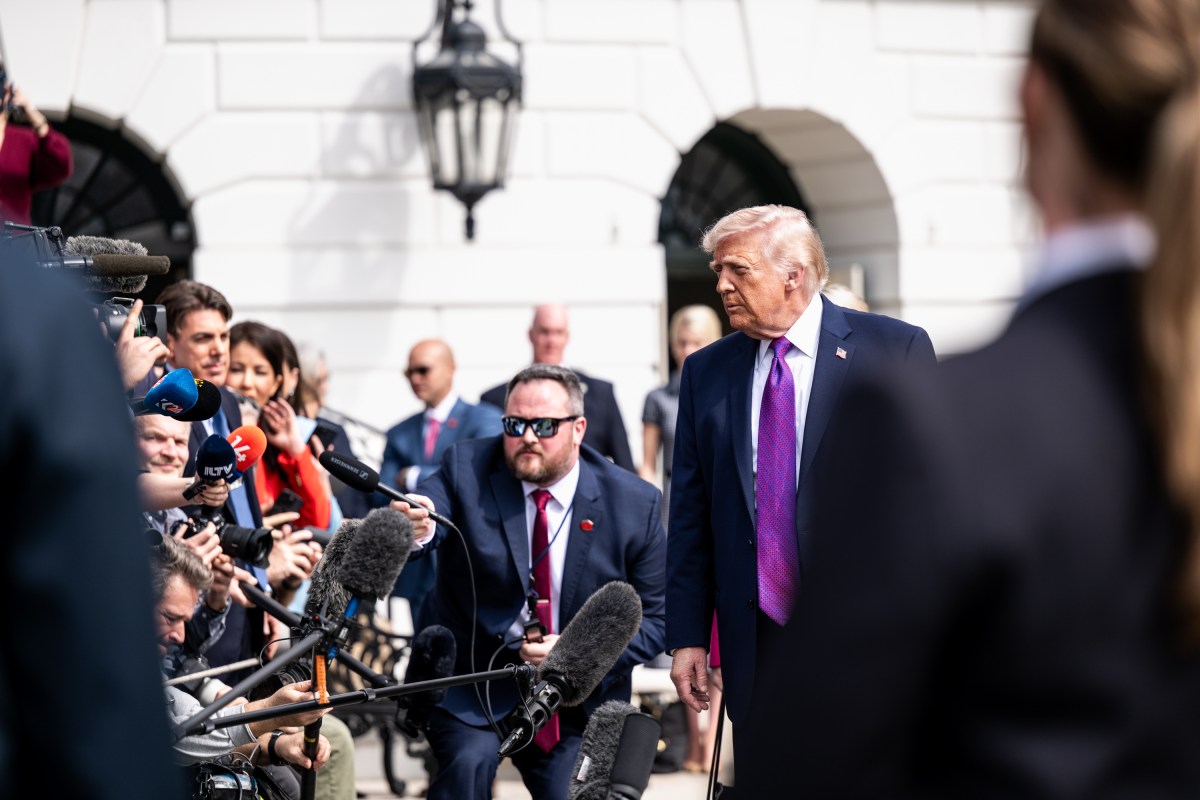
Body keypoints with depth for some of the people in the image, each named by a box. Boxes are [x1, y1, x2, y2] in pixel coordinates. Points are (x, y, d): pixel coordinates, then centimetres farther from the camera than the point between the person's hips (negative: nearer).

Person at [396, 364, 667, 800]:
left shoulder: (635, 503, -5)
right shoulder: (466, 469, -6)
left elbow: (655, 621, -2)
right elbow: (429, 511, -26)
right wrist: (415, 530, -51)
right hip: (473, 681, -1)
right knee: (468, 761, -27)